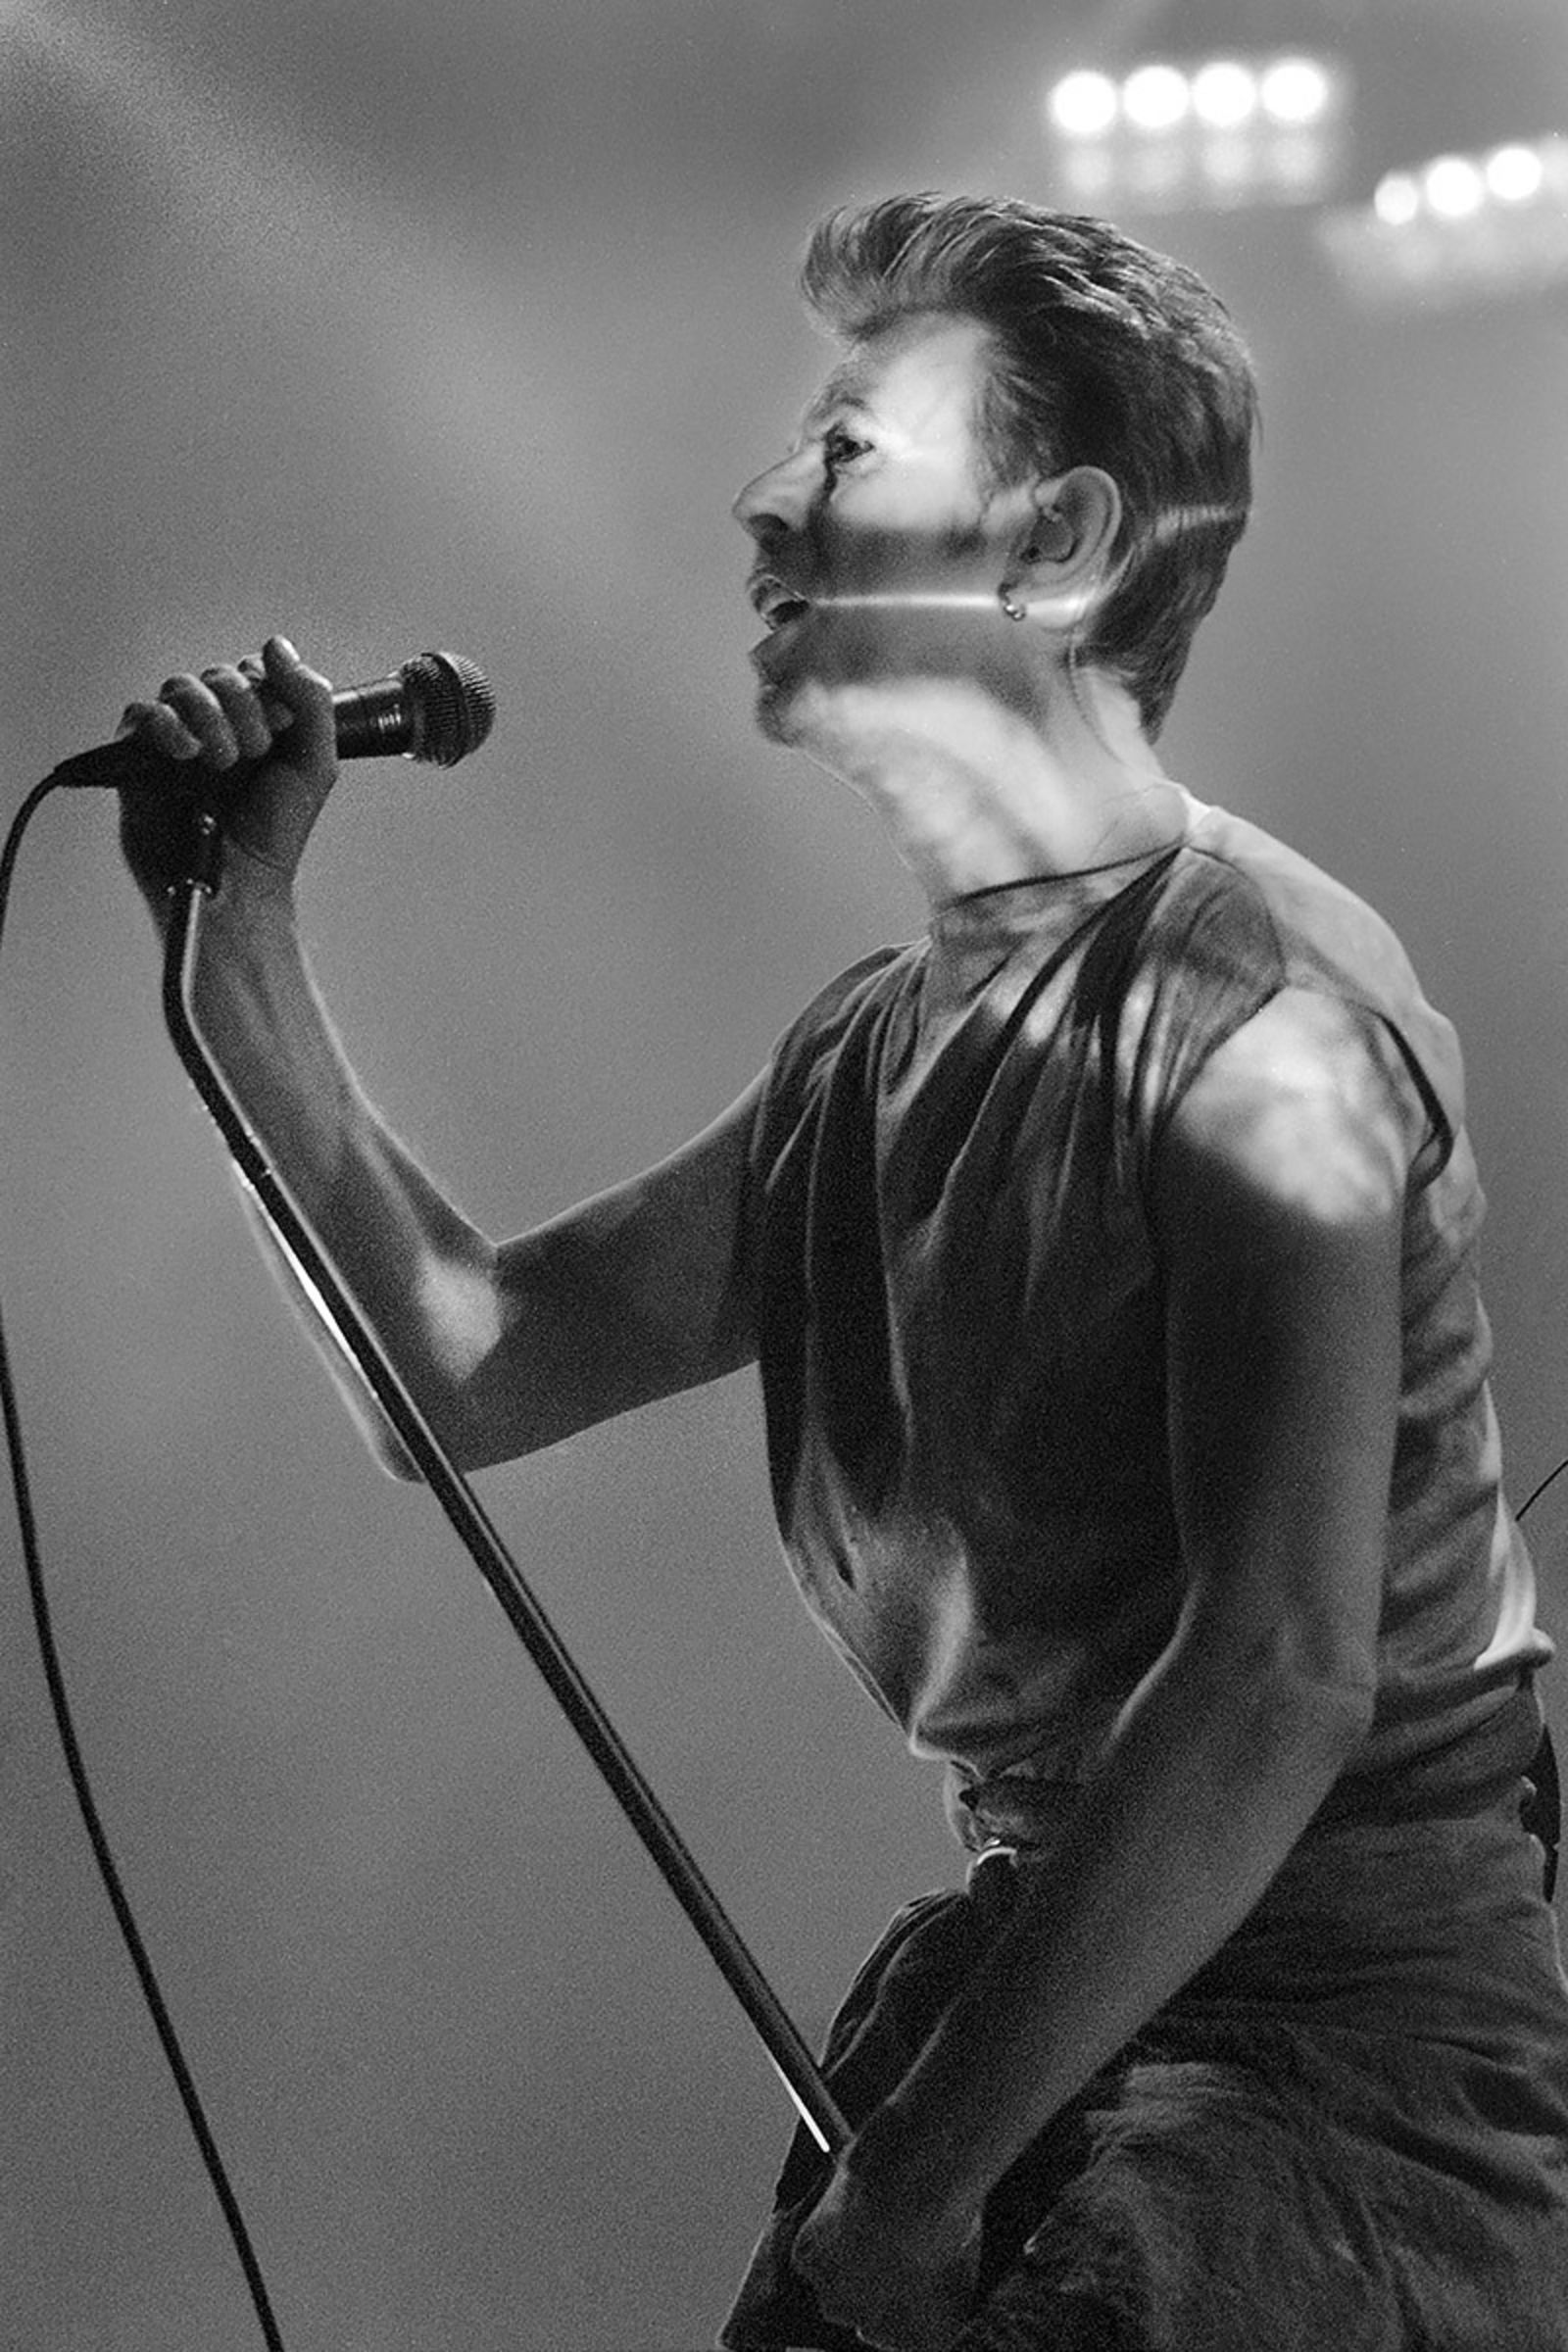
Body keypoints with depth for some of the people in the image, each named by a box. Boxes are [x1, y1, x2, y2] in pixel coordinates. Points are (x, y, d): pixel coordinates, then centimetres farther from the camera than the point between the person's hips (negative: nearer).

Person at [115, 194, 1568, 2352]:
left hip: (1368, 2020, -7)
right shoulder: (890, 1046, 9)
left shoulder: (1248, 1010, -18)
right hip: (1047, 1940, 7)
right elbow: (467, 1366, 11)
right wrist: (237, 935, 4)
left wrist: (916, 2177, -21)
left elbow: (1278, 1681, -26)